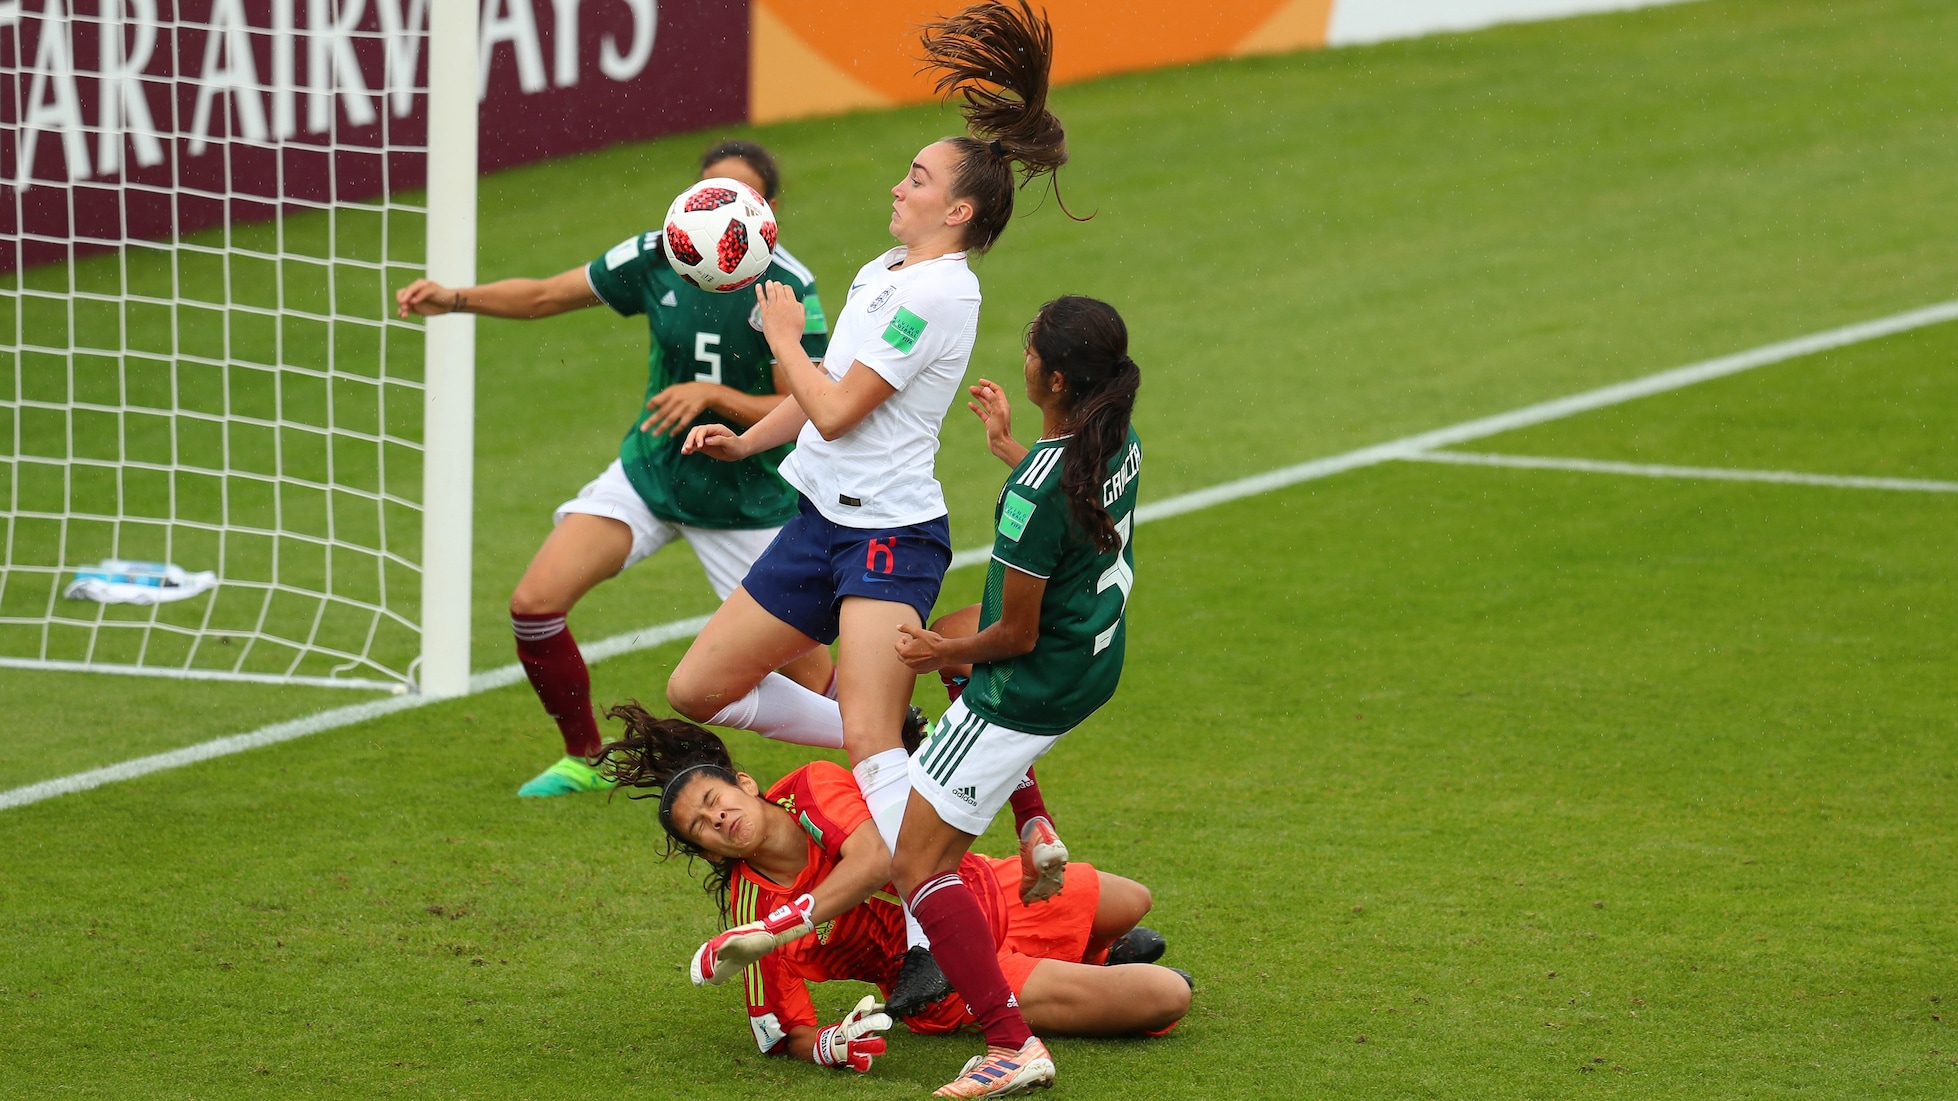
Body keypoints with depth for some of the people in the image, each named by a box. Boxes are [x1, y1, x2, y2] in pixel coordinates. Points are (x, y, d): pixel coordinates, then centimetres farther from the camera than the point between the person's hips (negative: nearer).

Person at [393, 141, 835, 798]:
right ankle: (585, 760, 13)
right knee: (535, 602, -9)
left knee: (807, 674, -5)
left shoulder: (786, 287, -19)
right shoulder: (658, 256, -8)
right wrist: (457, 298, -11)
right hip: (649, 472, 4)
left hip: (746, 496, -4)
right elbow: (547, 296, 3)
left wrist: (713, 396, -31)